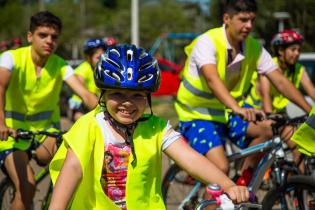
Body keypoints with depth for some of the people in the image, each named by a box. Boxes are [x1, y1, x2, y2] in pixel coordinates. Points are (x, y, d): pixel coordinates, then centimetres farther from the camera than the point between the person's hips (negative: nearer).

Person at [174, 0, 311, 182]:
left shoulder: (254, 48, -6)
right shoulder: (207, 42, -22)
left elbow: (281, 82, -8)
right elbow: (212, 79, -39)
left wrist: (310, 111, -19)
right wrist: (237, 109, -55)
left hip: (229, 112, 6)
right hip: (198, 115, -6)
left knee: (268, 128, -21)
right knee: (221, 168, -26)